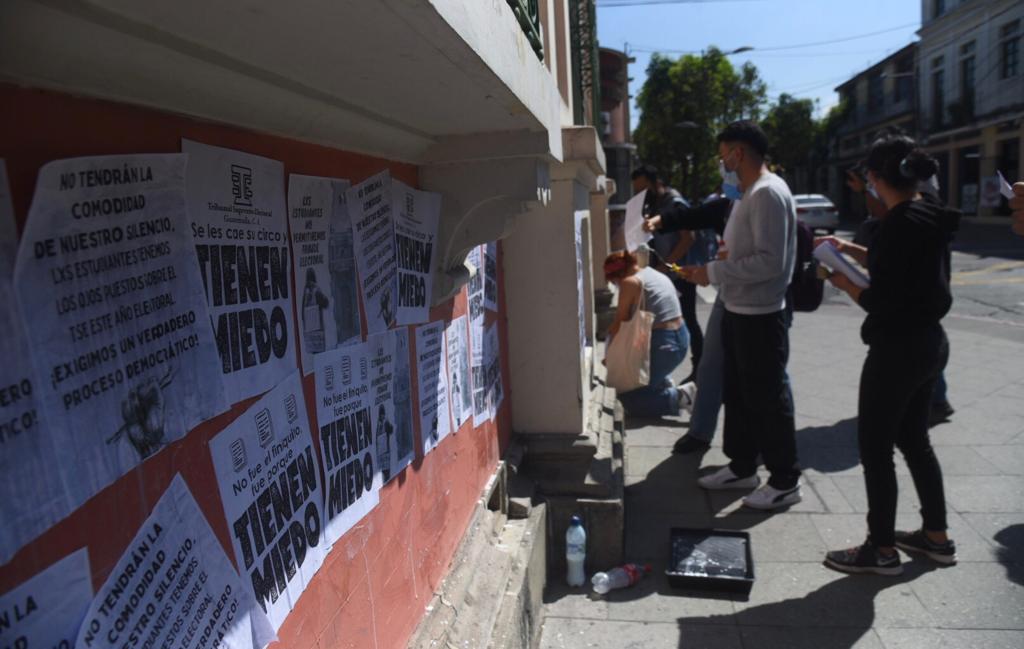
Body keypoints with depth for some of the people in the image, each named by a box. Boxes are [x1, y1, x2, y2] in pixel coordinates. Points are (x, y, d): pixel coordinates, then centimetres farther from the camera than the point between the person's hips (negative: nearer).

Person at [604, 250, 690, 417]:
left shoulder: (630, 282, -10)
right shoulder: (653, 273, 14)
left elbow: (620, 323, -8)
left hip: (662, 345, -9)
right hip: (680, 339, 9)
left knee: (629, 398, 2)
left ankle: (678, 397, -8)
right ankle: (665, 382, 19)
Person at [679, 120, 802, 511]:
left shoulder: (768, 193, -17)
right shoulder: (749, 194, 14)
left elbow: (770, 261, -25)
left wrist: (713, 272, -21)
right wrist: (707, 270, 7)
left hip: (760, 316, -10)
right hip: (739, 312, 10)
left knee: (768, 398, 1)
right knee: (738, 393, 18)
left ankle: (785, 481, 16)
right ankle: (742, 467, 32)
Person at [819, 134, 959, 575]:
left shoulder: (901, 223, -21)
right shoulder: (929, 215, 7)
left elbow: (879, 301, -22)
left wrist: (842, 282, -6)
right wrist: (850, 249, 23)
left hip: (898, 348, -10)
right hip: (929, 341, 10)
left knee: (874, 445, 3)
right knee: (913, 439, 21)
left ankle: (882, 549, 16)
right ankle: (936, 536, 33)